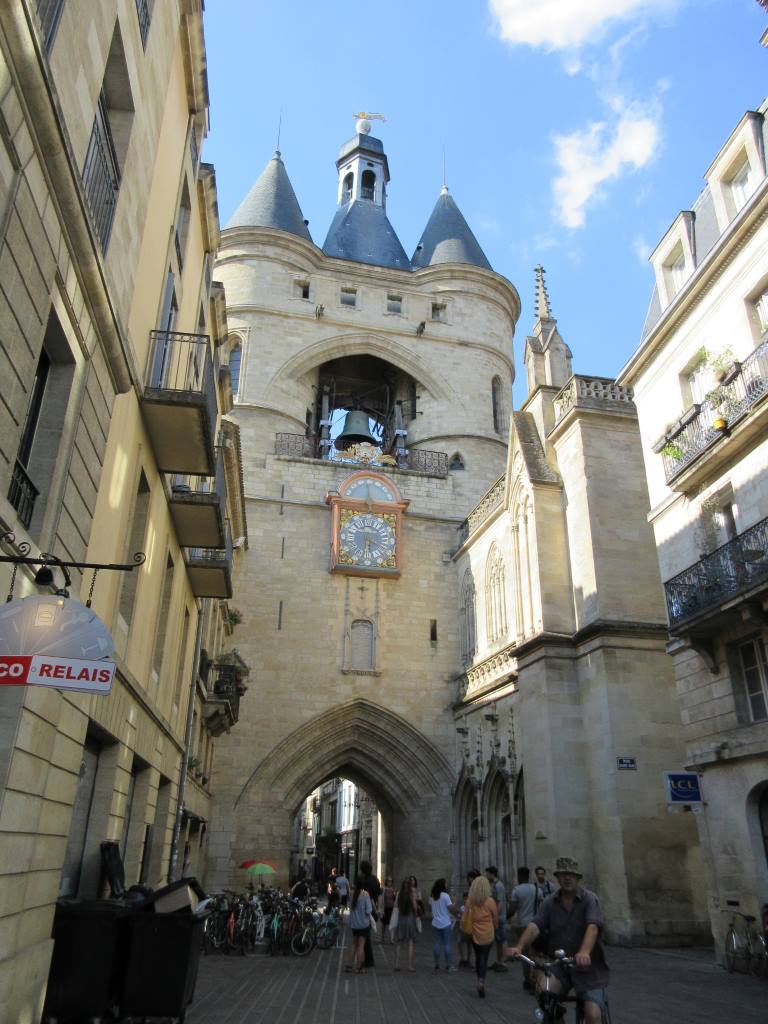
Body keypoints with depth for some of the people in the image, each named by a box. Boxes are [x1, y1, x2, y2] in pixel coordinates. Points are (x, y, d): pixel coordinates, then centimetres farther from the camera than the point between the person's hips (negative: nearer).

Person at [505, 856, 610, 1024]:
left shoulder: (589, 899, -7)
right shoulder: (550, 902, 1)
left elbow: (592, 928, -25)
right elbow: (534, 927, -11)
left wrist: (584, 952, -44)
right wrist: (519, 946, -30)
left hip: (587, 967, -2)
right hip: (558, 965, 2)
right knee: (542, 986, -25)